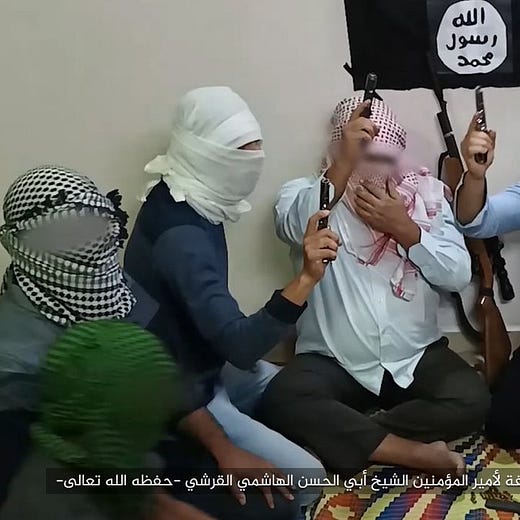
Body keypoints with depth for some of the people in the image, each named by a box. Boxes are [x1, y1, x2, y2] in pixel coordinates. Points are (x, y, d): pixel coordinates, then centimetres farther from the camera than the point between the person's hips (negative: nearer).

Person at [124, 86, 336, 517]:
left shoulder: (186, 199, -2)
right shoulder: (181, 236, -32)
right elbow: (239, 346, -37)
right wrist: (306, 279, -47)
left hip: (207, 368, 10)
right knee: (304, 481, -12)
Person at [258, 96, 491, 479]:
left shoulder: (427, 194, 5)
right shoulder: (307, 193, -1)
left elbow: (459, 275, -3)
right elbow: (298, 228, -27)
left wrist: (405, 229, -15)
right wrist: (345, 163, -33)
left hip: (418, 358, 2)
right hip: (334, 362, -1)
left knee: (471, 401, -25)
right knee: (282, 401, -30)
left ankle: (347, 436, -13)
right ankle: (417, 453, -21)